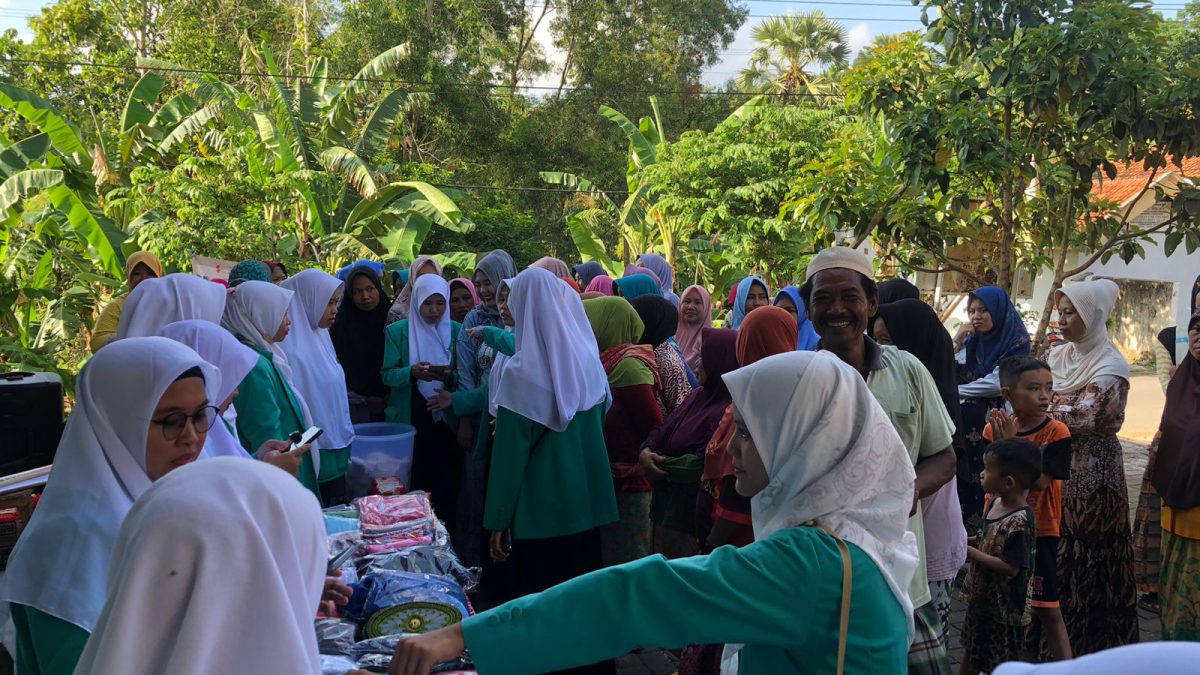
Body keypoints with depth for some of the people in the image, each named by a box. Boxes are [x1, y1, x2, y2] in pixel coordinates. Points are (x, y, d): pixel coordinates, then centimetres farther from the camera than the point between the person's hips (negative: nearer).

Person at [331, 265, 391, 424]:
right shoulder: (342, 324, -2)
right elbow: (343, 367, -3)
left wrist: (389, 396, -8)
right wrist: (366, 398, -8)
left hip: (388, 404, 2)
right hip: (356, 406, -2)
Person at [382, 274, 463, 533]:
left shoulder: (456, 330, 6)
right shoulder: (398, 330, 3)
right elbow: (388, 375, -2)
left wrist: (451, 376, -17)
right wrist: (412, 373, -21)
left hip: (446, 420, 1)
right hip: (410, 421, -1)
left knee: (446, 487, -1)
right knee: (412, 486, -1)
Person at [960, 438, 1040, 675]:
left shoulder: (1019, 522, -28)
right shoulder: (995, 503, -1)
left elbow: (1010, 567, -29)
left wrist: (970, 552, -25)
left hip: (1005, 609, -8)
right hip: (981, 599, 8)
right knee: (970, 653, 25)